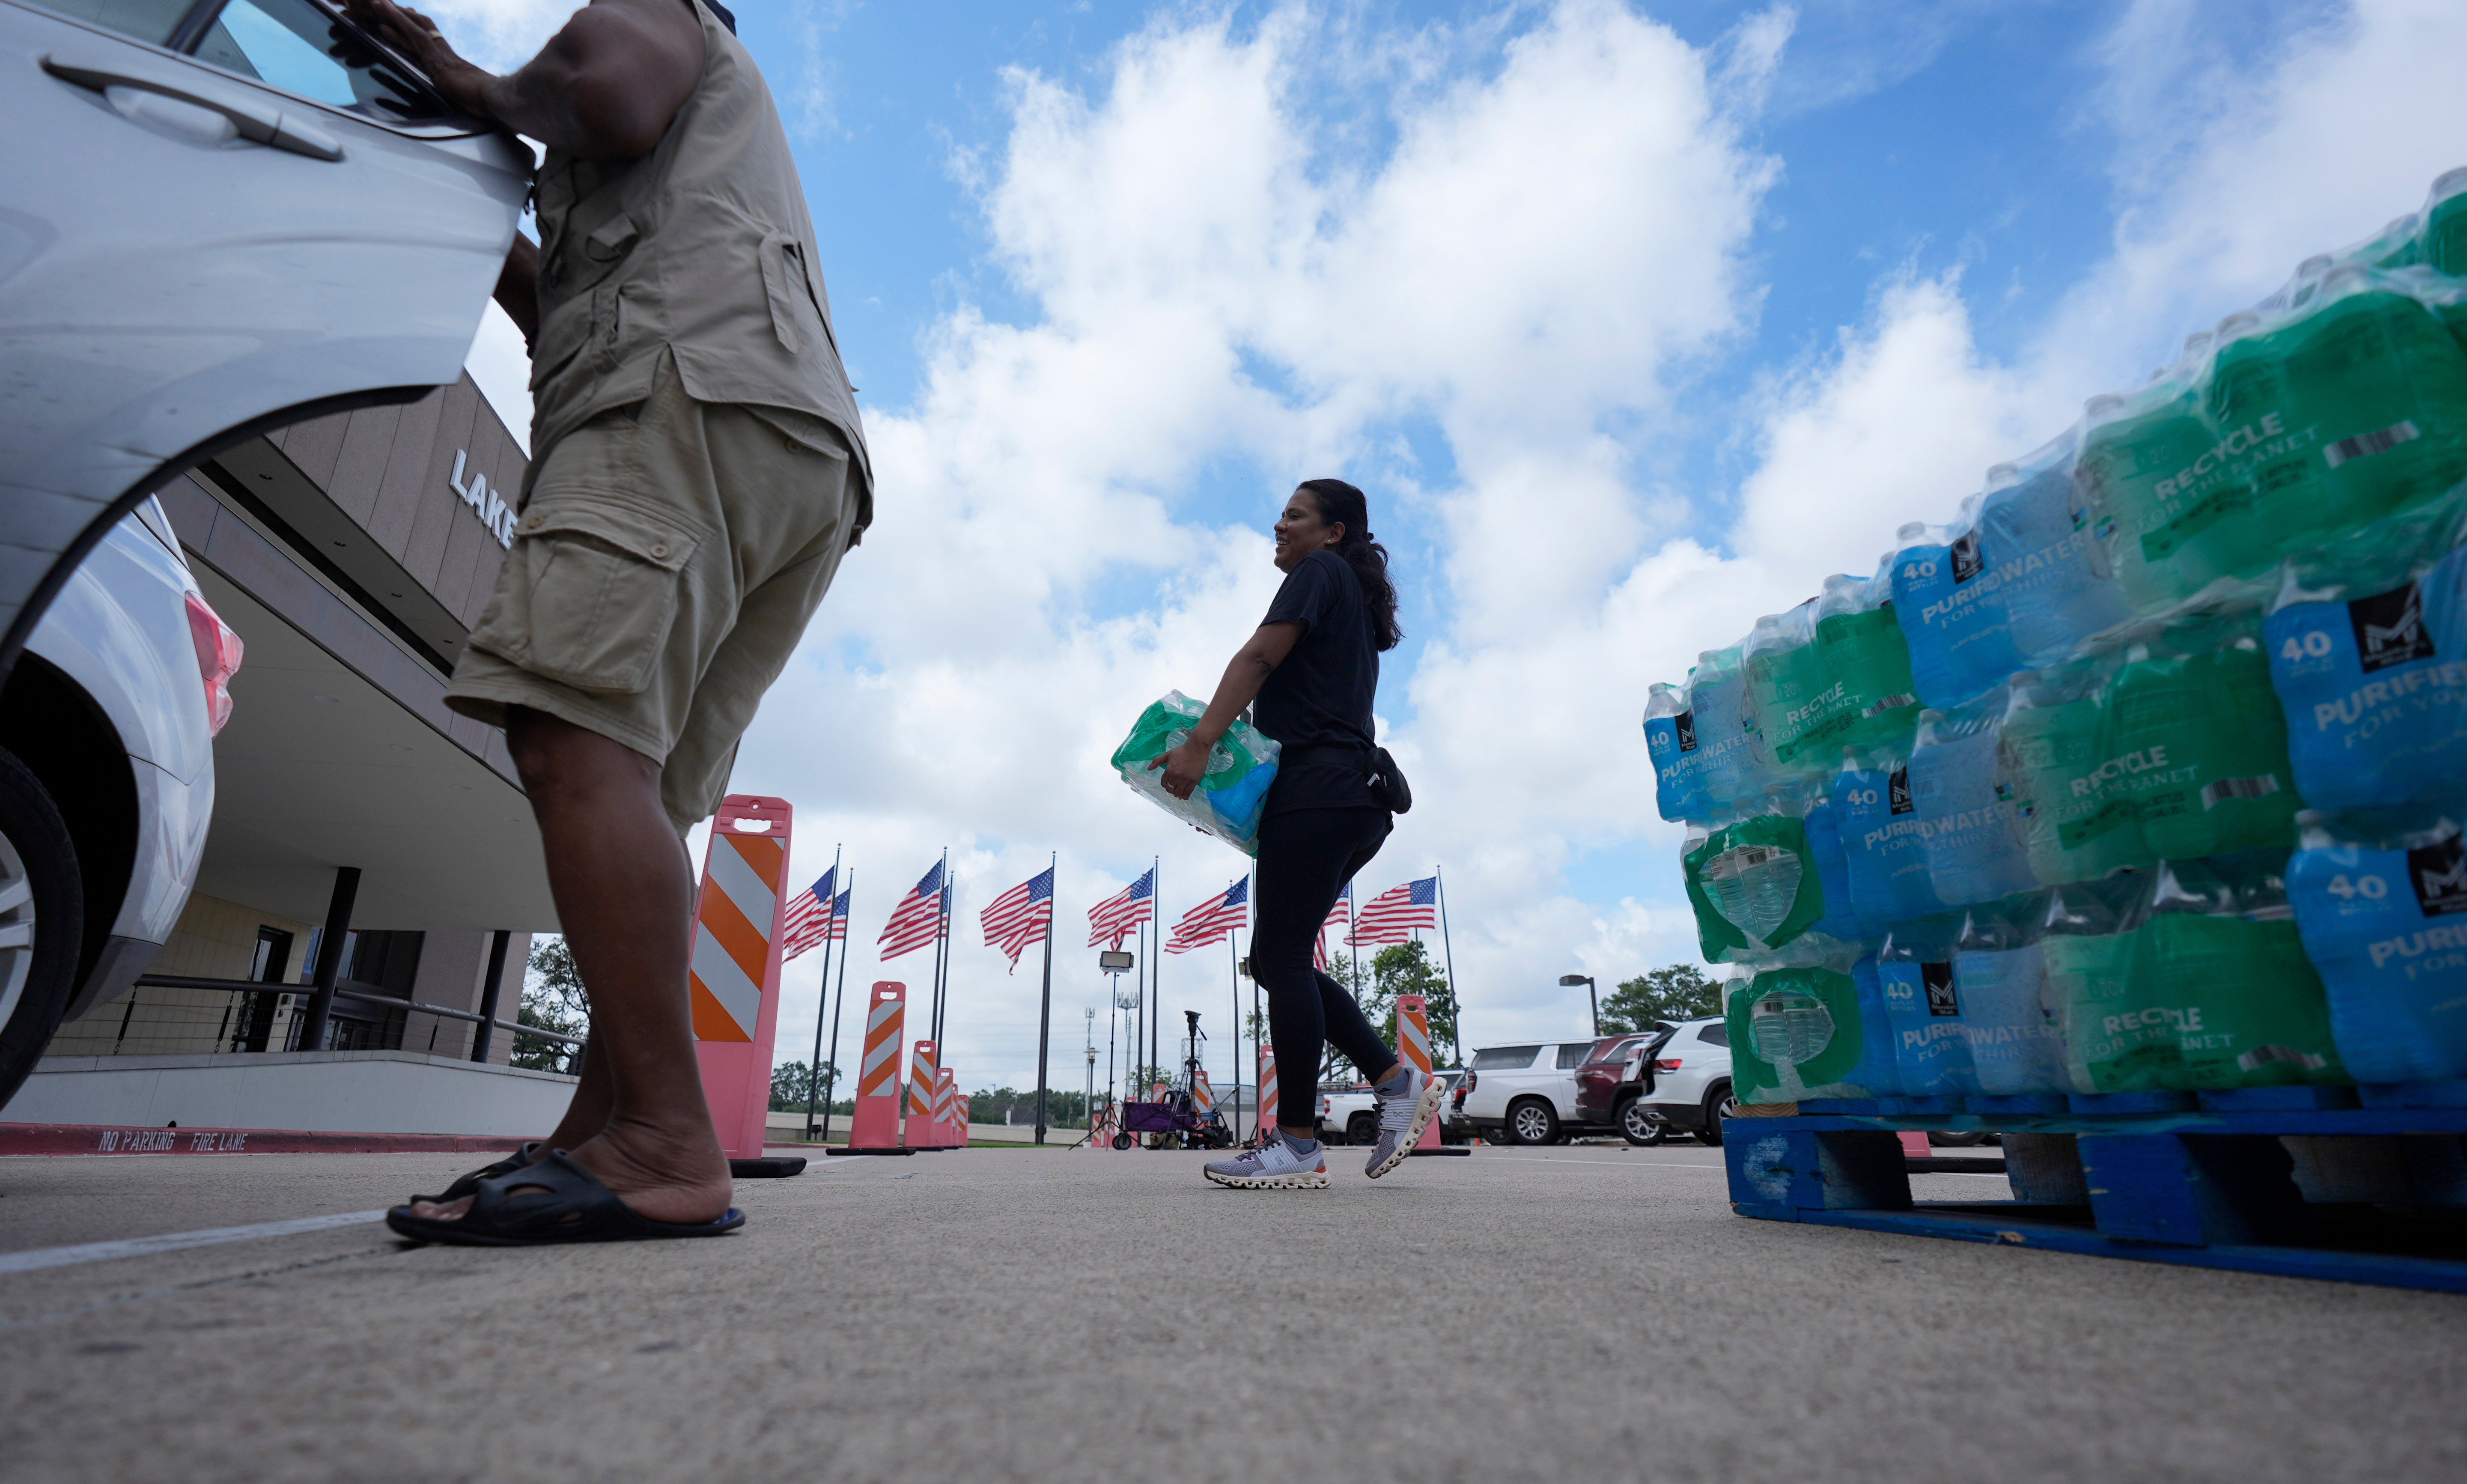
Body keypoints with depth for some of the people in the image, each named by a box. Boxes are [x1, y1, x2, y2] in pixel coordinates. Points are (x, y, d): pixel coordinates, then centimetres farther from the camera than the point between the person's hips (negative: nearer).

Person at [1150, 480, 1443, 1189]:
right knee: (1277, 961, 10)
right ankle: (1398, 1082, 8)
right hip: (1356, 802, 10)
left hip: (1317, 792, -10)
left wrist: (1198, 744, -21)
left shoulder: (1320, 572, 2)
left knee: (1282, 961, -9)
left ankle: (1298, 1147, -5)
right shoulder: (1359, 608, 29)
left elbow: (1259, 657, -12)